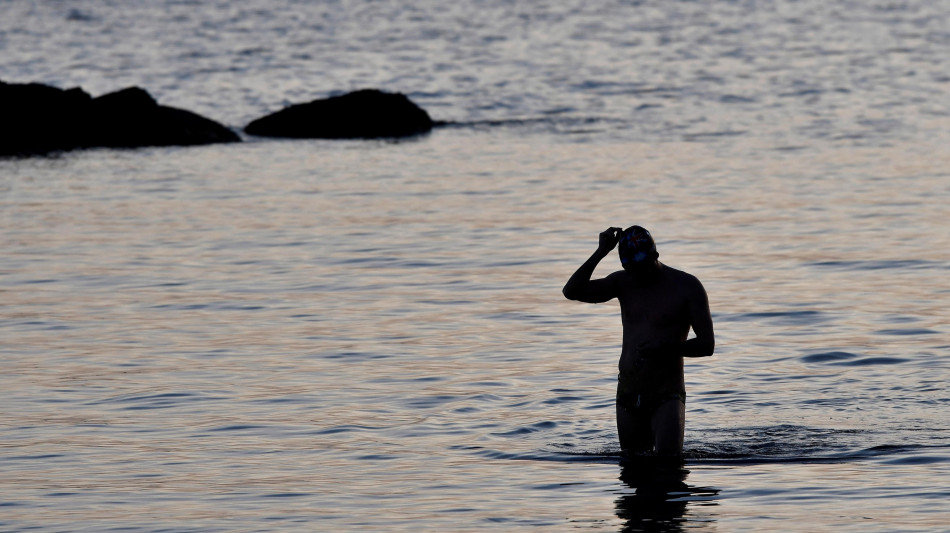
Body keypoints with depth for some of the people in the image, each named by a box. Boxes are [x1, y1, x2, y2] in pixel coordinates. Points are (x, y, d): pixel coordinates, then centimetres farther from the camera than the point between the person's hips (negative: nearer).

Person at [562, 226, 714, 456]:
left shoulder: (687, 286, -4)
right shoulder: (623, 282, 9)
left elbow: (707, 345, -6)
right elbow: (572, 291, -3)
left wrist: (667, 347, -22)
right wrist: (600, 253, -10)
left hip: (666, 396, -4)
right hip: (628, 394, 4)